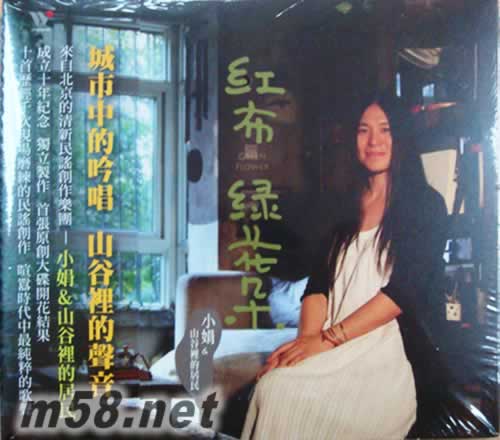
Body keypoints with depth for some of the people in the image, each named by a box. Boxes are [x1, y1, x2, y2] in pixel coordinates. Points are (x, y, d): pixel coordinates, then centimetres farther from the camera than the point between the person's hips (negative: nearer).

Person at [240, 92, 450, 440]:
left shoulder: (425, 205, 3)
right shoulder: (346, 205, 18)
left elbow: (406, 288, -9)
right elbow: (320, 280, 9)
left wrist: (329, 338, -16)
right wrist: (308, 338, -12)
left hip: (393, 352, -4)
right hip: (333, 347, 4)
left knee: (308, 401, -31)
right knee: (273, 387, -27)